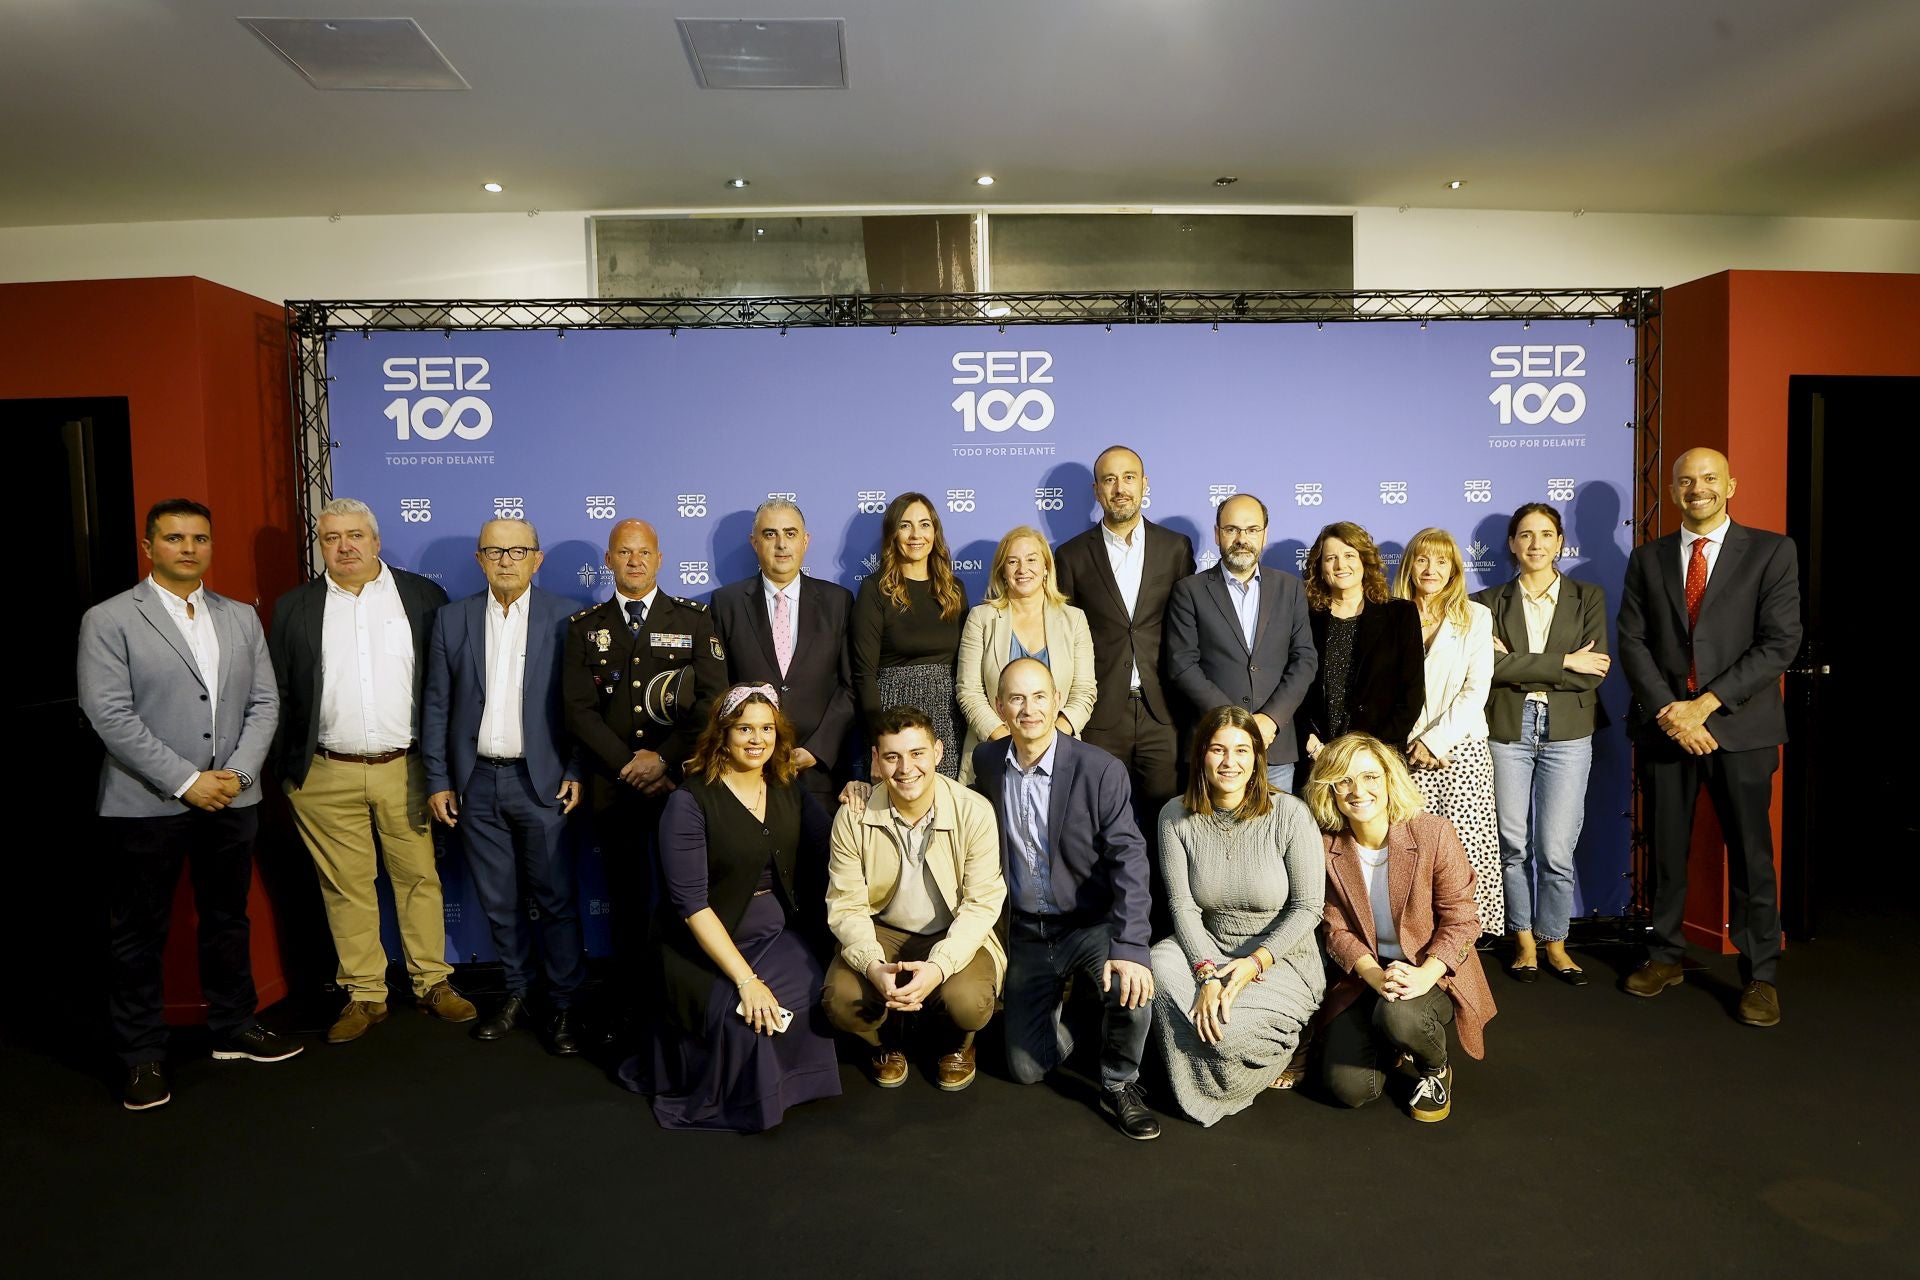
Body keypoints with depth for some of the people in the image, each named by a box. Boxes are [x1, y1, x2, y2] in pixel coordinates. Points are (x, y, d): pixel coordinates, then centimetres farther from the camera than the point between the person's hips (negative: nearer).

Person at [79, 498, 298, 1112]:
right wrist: (186, 783, -15)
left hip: (232, 801, 4)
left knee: (227, 922, 16)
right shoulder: (108, 620, -5)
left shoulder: (241, 618, 9)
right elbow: (110, 715, -13)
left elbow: (264, 703, 6)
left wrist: (237, 773, -8)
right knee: (139, 936, 7)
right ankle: (142, 1056, 21)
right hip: (145, 805, -4)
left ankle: (233, 1029, 31)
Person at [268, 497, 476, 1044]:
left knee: (420, 877, 7)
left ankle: (433, 983, 20)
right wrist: (286, 770, 2)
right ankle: (364, 995, 20)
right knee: (346, 887, 8)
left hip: (404, 769, 0)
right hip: (327, 775, 1)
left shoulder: (422, 596, 3)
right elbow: (278, 694, 7)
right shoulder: (293, 608, 6)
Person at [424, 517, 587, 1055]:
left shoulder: (564, 618, -2)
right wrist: (438, 781, 2)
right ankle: (517, 993, 28)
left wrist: (576, 772, -8)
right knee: (498, 899, 12)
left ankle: (563, 1005, 14)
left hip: (540, 781, -3)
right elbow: (437, 705, 6)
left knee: (555, 898, 1)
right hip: (476, 783, 3)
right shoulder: (452, 619, 5)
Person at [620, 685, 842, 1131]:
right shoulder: (690, 801, -11)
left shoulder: (789, 791, 6)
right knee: (746, 1022, -29)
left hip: (776, 938, 5)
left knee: (822, 1001, -21)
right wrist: (745, 980, -24)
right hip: (705, 947, -5)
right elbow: (691, 904, -18)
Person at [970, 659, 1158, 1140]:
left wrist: (1130, 948, -34)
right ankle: (1064, 1005, 38)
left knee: (1132, 988, -34)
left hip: (1092, 925, -3)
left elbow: (1128, 860, -23)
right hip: (1027, 934, 4)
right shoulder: (987, 762, -5)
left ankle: (1119, 1085, -1)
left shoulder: (1101, 770, -18)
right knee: (1027, 1069, 4)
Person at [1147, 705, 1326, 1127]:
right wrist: (1207, 973, -22)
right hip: (1209, 950, 3)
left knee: (1230, 1030, -29)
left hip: (1282, 961, -3)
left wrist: (1256, 962, -20)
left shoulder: (1289, 814, -14)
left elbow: (1308, 907, -10)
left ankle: (1281, 1050, 10)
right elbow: (1182, 904, -9)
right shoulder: (1177, 816, -6)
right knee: (1159, 964, -28)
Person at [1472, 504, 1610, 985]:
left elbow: (1593, 673, -6)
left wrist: (1519, 666, -10)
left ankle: (1555, 942, 16)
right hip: (1507, 730, 1)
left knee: (1556, 849, -1)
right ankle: (1524, 940, 20)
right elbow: (1491, 666, -10)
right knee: (1513, 843, 5)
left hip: (1567, 733, 0)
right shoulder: (1491, 602, 7)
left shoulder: (1588, 597, 7)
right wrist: (1563, 662, -12)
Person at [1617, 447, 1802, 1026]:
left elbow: (1781, 642, -7)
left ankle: (1760, 975, 16)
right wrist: (1667, 711, -10)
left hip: (1739, 725, -2)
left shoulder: (1772, 552, 1)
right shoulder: (1648, 558, 9)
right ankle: (1665, 955, 23)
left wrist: (1706, 703, -14)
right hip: (1663, 724, 2)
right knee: (1666, 849, 10)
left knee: (1751, 853, 4)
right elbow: (1632, 641, 3)